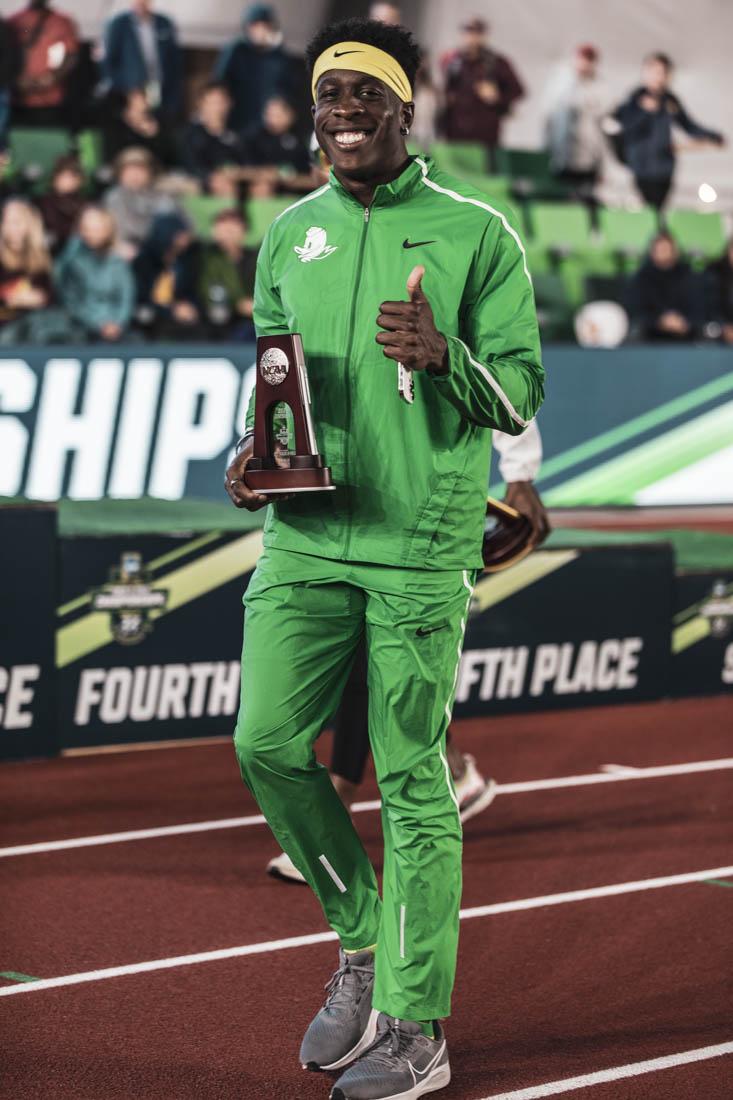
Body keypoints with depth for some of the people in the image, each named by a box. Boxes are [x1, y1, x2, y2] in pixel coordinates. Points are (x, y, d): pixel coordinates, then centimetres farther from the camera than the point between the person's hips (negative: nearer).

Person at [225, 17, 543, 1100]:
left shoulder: (474, 231, -1)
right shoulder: (288, 237, 13)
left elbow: (520, 398, -3)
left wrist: (442, 357, -22)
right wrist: (253, 455, 3)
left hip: (422, 545, -4)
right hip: (305, 535, 5)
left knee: (412, 777, -2)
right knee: (267, 742, -4)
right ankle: (363, 941, 20)